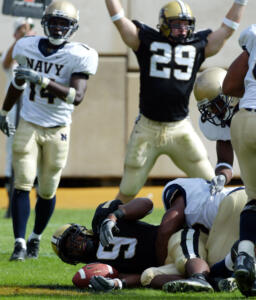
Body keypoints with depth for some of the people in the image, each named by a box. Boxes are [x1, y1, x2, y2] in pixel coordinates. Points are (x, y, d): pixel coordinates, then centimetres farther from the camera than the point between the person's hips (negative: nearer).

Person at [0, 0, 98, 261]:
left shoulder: (80, 56, -12)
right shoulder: (27, 47, 0)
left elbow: (77, 96, -24)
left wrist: (43, 80, -32)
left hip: (58, 129, -2)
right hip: (28, 125, 2)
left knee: (47, 191, 5)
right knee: (22, 184, -10)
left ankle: (36, 238, 26)